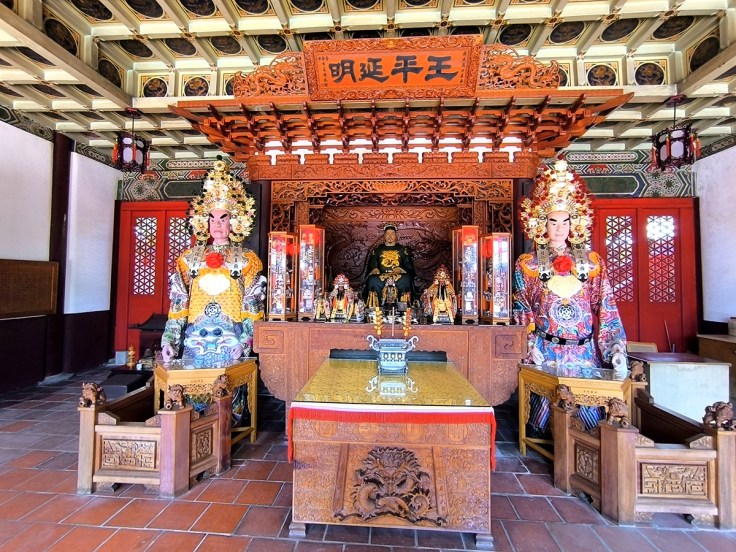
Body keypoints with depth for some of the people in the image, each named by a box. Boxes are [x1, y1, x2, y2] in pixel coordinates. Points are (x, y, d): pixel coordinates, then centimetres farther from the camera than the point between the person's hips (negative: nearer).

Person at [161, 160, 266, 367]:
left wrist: (244, 342, -13)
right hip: (195, 340, 2)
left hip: (230, 343, -2)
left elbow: (252, 306, -2)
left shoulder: (246, 260, 2)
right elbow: (178, 303, 7)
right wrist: (169, 341, -3)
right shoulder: (190, 258, 10)